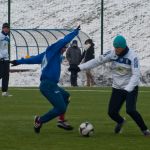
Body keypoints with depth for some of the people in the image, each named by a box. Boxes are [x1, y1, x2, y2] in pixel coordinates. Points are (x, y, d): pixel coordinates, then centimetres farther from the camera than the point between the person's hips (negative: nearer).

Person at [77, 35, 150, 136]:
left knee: (130, 110, -24)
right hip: (117, 88, 5)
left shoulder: (132, 56, -17)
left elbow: (136, 74, -23)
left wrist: (128, 89, -35)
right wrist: (80, 68, -8)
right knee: (112, 112, 0)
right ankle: (120, 122, 36)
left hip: (131, 88, -5)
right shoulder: (112, 54, -4)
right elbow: (97, 61, -2)